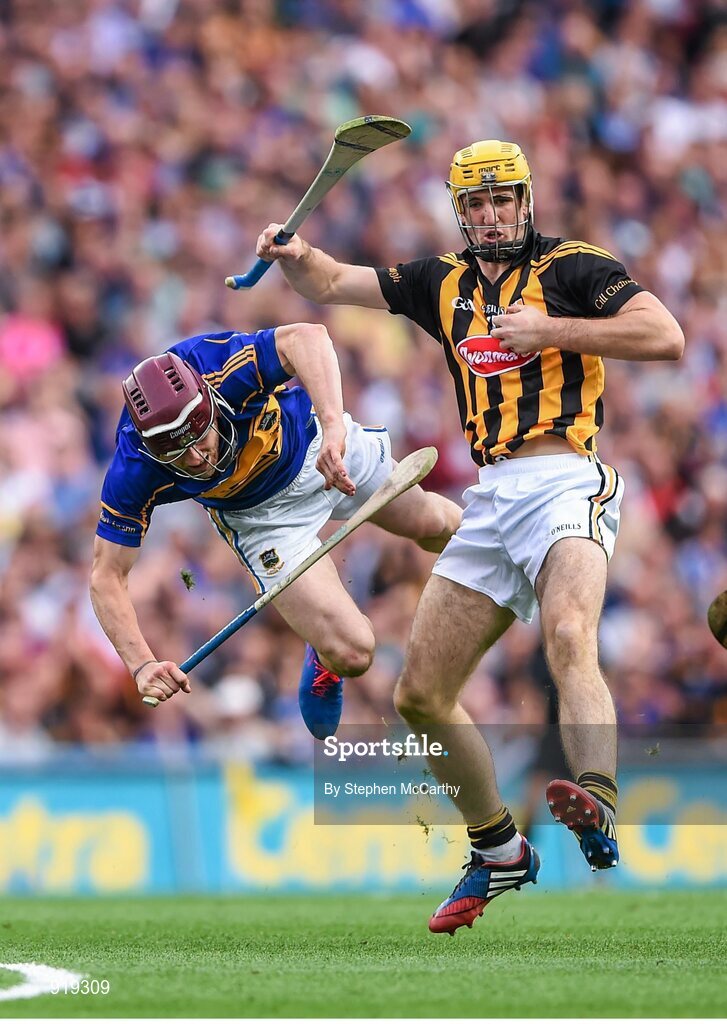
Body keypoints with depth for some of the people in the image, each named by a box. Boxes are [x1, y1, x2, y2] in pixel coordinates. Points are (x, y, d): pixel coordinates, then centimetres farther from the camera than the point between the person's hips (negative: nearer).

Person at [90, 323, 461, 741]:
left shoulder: (219, 368, -40)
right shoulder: (134, 472, -35)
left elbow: (306, 336, -54)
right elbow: (108, 576, -26)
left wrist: (333, 425, -67)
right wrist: (144, 665, -38)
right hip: (261, 514, -1)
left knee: (433, 524, 22)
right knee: (352, 654, -14)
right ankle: (325, 653, 25)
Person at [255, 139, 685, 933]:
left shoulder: (572, 267, 2)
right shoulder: (443, 282, 19)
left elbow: (665, 335, -10)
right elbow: (333, 283, 25)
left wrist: (550, 330, -13)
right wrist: (294, 255, 2)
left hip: (563, 482, -7)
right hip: (489, 501, 7)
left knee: (569, 641, -35)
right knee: (420, 695, 7)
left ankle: (598, 808, -57)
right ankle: (499, 853, 23)